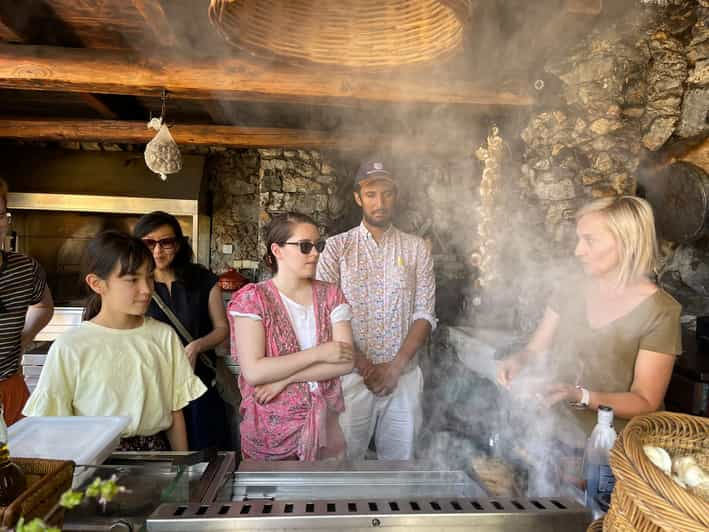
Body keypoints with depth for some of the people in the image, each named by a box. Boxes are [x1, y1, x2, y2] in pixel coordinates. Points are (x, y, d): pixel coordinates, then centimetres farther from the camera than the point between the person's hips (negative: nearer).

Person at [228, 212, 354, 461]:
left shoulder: (330, 295, 1)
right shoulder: (252, 298, -9)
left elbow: (346, 362, -10)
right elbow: (253, 371, -20)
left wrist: (283, 378, -17)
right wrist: (318, 353, -18)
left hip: (325, 424, 3)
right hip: (271, 429, -3)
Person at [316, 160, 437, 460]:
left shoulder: (417, 249, 4)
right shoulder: (337, 247, 0)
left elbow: (424, 314, 1)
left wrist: (395, 367, -10)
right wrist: (364, 366, -13)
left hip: (404, 375, 2)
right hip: (351, 375, -1)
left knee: (399, 456, 13)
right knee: (346, 455, 9)